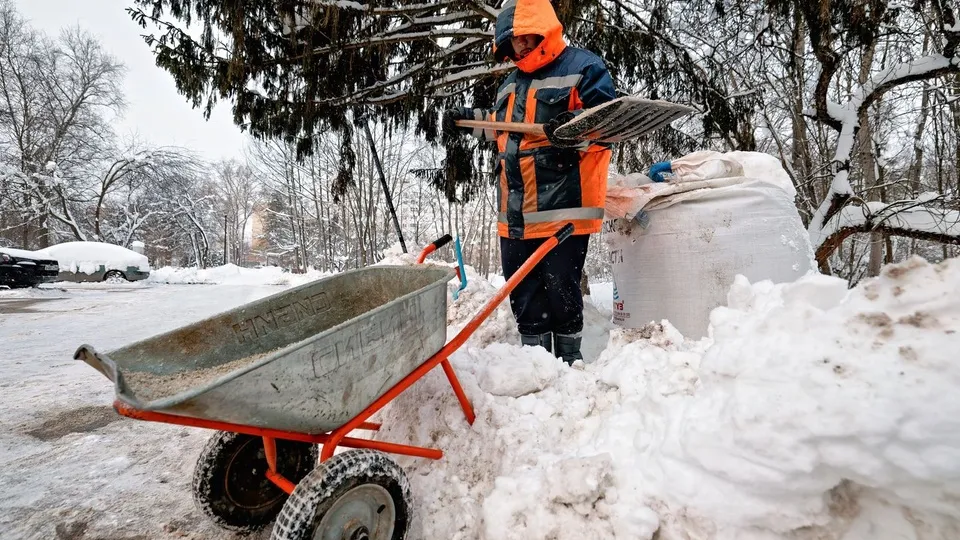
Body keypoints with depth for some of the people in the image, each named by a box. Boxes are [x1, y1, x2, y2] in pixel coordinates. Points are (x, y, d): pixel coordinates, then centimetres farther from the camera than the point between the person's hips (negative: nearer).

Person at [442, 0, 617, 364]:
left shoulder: (582, 67, -2)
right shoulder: (511, 82, 22)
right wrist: (470, 118, 23)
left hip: (562, 206, -7)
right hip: (515, 211, 8)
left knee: (561, 286, 0)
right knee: (522, 289, 11)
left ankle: (569, 356, 21)